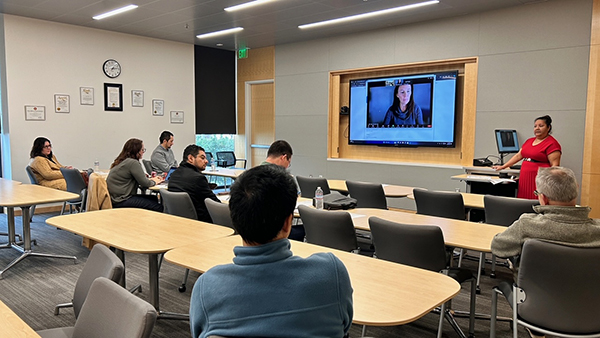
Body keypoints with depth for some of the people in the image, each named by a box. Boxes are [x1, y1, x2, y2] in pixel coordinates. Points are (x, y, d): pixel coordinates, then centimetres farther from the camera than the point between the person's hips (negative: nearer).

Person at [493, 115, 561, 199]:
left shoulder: (552, 143, -6)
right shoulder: (529, 141, 18)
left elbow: (555, 165, -12)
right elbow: (518, 155, 20)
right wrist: (503, 167, 16)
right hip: (525, 180, 7)